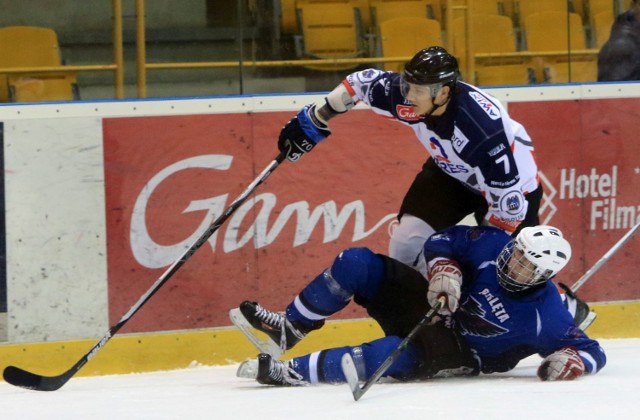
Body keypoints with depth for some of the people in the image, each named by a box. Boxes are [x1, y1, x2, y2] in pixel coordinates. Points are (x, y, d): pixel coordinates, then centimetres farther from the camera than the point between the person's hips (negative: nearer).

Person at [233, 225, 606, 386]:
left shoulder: (545, 317, -22)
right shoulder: (493, 245, -11)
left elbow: (592, 351, -16)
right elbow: (443, 240, 1)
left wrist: (572, 361, -38)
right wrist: (444, 268, -19)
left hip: (460, 355, -5)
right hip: (436, 306, 5)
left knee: (394, 355, -37)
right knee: (356, 263, -12)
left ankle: (288, 372, -33)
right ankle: (290, 328, 1)